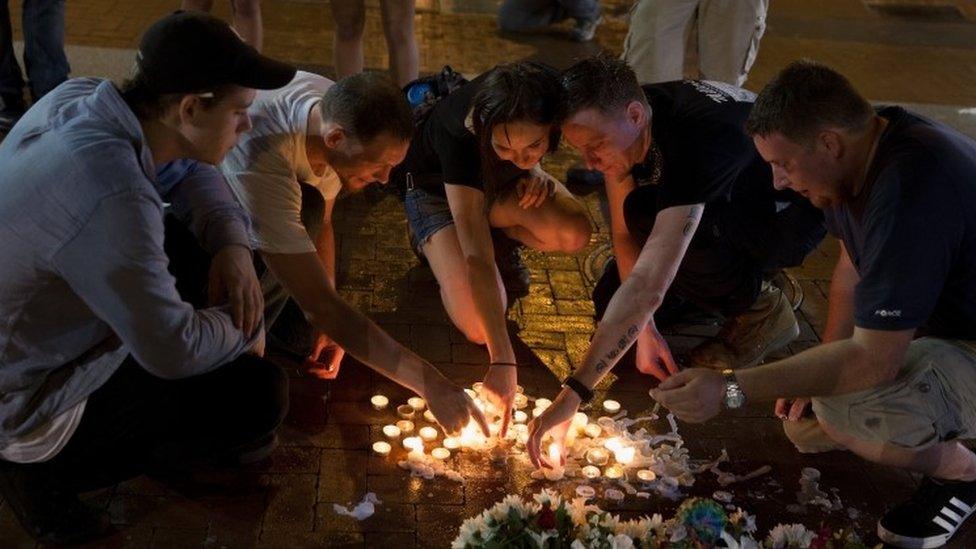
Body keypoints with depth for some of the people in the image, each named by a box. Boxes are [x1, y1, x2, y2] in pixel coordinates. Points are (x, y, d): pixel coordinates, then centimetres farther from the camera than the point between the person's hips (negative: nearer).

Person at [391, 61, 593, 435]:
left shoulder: (547, 98, -31)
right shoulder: (459, 137, -43)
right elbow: (476, 257, -46)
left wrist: (533, 170, -21)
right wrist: (502, 361, -49)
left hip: (499, 183, 4)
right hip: (436, 188, -4)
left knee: (575, 235, -29)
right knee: (479, 327, -23)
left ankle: (494, 222, 2)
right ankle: (431, 242, 5)